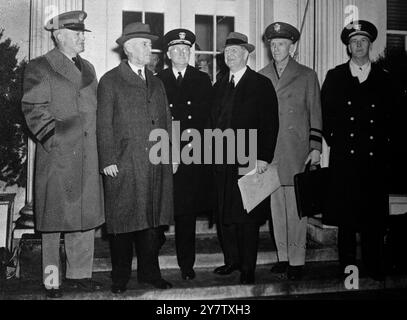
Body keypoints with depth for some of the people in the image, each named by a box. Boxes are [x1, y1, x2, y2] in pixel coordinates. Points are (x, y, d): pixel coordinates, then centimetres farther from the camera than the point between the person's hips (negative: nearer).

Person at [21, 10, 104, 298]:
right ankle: (51, 279, 13)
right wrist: (54, 139, -14)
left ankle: (79, 273, 20)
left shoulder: (88, 69, 19)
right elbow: (34, 110, -7)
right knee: (54, 217, 1)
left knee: (86, 215, 9)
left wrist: (97, 143, 12)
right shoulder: (40, 68, -1)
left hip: (88, 157, 6)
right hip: (57, 156, -6)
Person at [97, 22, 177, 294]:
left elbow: (166, 121, 18)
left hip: (157, 164, 5)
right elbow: (104, 125, -3)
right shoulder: (110, 81, 3)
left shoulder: (157, 83, 19)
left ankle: (149, 272, 22)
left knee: (153, 220, 8)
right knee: (123, 221, 2)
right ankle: (121, 277, 16)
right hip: (124, 165, -5)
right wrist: (108, 160, -11)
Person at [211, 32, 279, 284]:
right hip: (223, 161, 5)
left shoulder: (262, 84, 0)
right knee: (224, 214, 8)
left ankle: (248, 268, 13)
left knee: (248, 217, 0)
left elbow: (270, 124, -7)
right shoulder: (220, 86, 17)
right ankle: (232, 260, 24)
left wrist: (264, 157, -13)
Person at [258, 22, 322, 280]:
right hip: (269, 153, 3)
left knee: (296, 209, -3)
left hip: (297, 153, -3)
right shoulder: (260, 78, 12)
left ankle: (297, 261, 7)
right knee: (276, 207, 7)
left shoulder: (307, 76, 6)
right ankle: (283, 257, 18)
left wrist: (316, 148, -3)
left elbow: (315, 114, 5)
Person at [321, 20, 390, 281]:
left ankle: (375, 267, 15)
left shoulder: (384, 79, 11)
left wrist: (384, 144, 3)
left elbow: (390, 117, 11)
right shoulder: (334, 76, 8)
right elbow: (325, 114, 8)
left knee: (375, 215, 3)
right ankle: (348, 266, 14)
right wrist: (334, 140, 0)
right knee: (346, 214, 2)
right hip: (344, 158, -1)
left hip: (375, 159, 1)